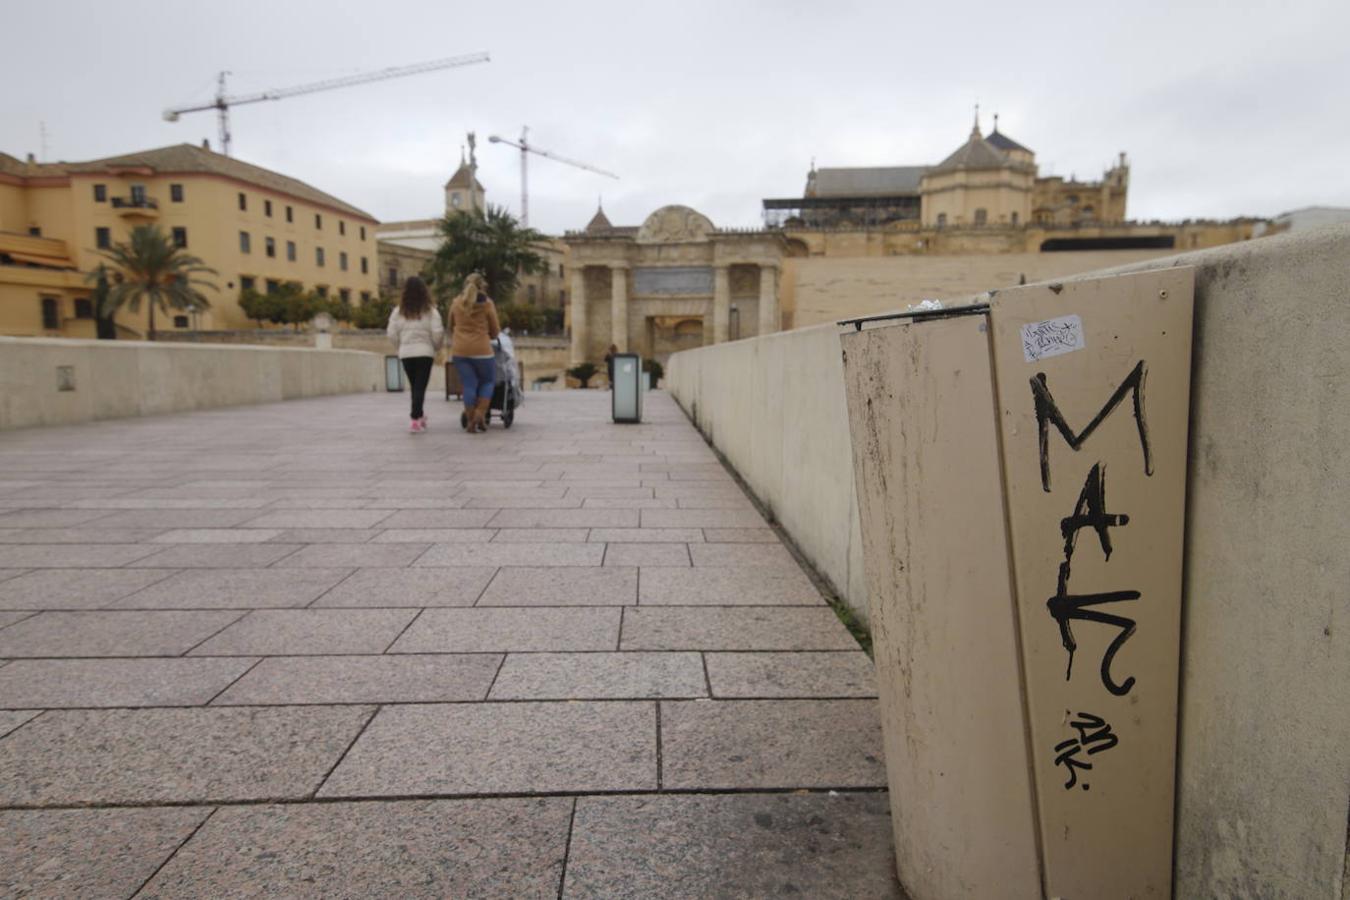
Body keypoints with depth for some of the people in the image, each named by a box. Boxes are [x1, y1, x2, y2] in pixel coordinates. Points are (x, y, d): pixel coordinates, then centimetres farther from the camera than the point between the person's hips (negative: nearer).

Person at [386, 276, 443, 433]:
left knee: (414, 386, 16)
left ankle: (419, 415, 28)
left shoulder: (398, 311, 3)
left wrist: (402, 346, 17)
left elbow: (392, 333, 1)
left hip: (406, 353, 3)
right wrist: (435, 347, 9)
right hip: (425, 352, -3)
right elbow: (437, 332, -10)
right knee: (420, 387, -3)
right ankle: (416, 419, -13)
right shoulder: (430, 311, -5)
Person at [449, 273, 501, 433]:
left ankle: (470, 422, 5)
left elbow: (451, 327, 20)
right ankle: (480, 414, -3)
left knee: (469, 385, 6)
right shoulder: (487, 303, -1)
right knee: (488, 381, 14)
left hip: (459, 350, 3)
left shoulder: (456, 303, 8)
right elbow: (495, 331, 3)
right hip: (481, 349, -3)